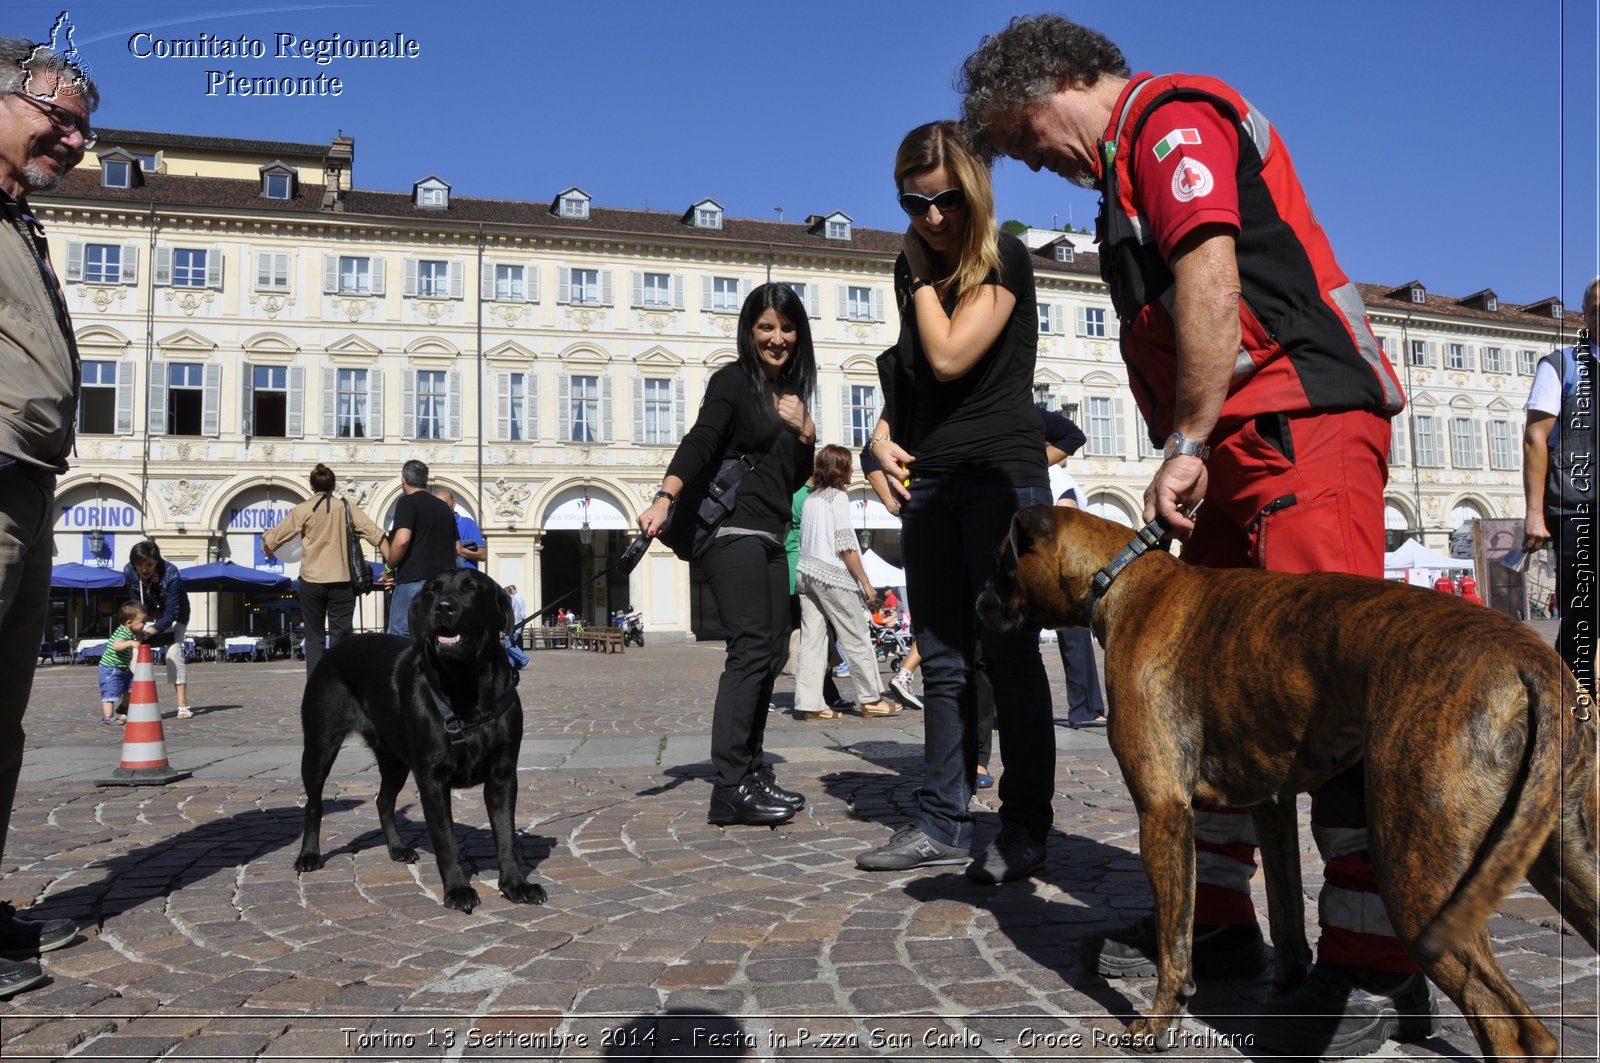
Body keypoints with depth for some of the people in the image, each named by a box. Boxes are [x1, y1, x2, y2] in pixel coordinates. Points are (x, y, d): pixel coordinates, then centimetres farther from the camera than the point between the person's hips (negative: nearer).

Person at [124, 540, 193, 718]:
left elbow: (171, 613, -35)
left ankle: (183, 705, -19)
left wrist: (149, 632, -45)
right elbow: (136, 603, -7)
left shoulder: (171, 574, -36)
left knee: (174, 650, -19)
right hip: (148, 615, 4)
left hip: (174, 615, -4)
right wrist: (137, 626, -17)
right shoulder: (129, 572, -24)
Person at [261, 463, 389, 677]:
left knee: (315, 639, 9)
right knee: (341, 637, 2)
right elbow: (377, 535, -4)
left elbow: (276, 536, 6)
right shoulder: (348, 508, 2)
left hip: (312, 581, 0)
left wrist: (265, 541, 28)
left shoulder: (303, 510, -1)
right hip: (342, 581, 0)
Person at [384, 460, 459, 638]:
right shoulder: (445, 508, 17)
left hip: (414, 580, -6)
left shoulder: (407, 502, -3)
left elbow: (402, 540, -16)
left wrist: (389, 568, -3)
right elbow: (456, 548, 20)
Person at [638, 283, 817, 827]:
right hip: (733, 530, -8)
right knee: (751, 648, -15)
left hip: (769, 537, 8)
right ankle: (730, 788, -16)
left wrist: (806, 432, 3)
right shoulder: (733, 381, -1)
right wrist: (664, 498, -30)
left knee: (771, 652, 6)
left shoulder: (791, 394, 21)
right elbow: (698, 444, -15)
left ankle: (751, 769, 14)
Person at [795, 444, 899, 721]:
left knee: (812, 638, 3)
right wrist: (865, 582, -8)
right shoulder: (838, 497, -7)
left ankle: (810, 704, 0)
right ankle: (871, 699, 9)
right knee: (856, 638, 3)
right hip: (831, 574, -7)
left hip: (805, 571, 7)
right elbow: (845, 545, -12)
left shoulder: (811, 498, 14)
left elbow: (803, 540, 12)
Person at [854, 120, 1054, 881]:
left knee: (1008, 653, -5)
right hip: (929, 477, 7)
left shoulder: (1003, 258, -5)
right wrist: (884, 430, 5)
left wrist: (923, 275, -4)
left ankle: (1025, 829, 4)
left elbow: (950, 356, -17)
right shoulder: (913, 267, 14)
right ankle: (942, 823, 13)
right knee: (942, 659, 7)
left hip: (1002, 474, -6)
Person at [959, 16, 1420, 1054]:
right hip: (1238, 452, 10)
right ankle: (1215, 919, 17)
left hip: (1301, 426, -10)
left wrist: (1185, 443, -15)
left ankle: (1379, 966, -7)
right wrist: (1191, 454, 13)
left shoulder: (1171, 116, -3)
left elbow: (1210, 279, -17)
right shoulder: (1134, 170, 27)